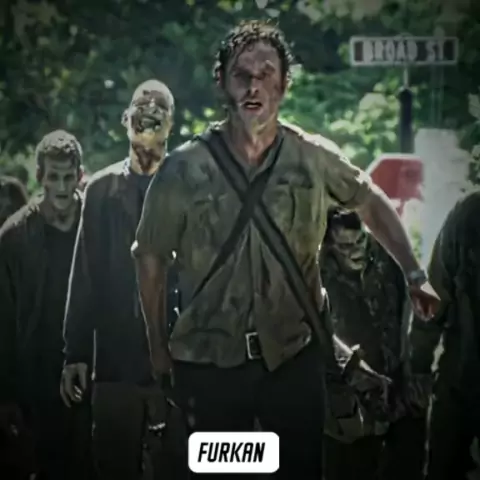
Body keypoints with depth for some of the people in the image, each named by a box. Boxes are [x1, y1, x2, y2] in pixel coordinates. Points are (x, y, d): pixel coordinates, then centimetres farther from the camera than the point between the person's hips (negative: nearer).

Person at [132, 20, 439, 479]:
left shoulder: (315, 158, -5)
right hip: (208, 360, 0)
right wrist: (158, 348, 7)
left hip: (294, 354, 1)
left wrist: (414, 276, 8)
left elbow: (372, 204, 12)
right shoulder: (182, 169, -8)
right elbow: (150, 258, 2)